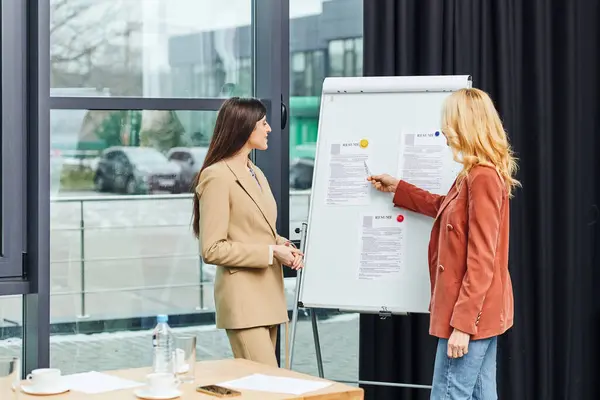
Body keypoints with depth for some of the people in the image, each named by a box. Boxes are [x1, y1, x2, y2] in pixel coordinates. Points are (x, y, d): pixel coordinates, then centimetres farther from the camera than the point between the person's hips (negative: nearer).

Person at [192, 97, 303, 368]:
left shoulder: (256, 174, 15)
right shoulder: (217, 176, -12)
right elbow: (212, 250, -16)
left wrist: (283, 245, 4)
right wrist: (270, 252, -16)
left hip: (268, 293, 9)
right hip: (243, 297, -9)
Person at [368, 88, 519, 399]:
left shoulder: (482, 177, -19)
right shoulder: (478, 175, 11)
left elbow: (481, 262, -22)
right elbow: (448, 208, 33)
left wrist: (462, 323, -21)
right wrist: (398, 189, 37)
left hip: (471, 314, -10)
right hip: (482, 311, 10)